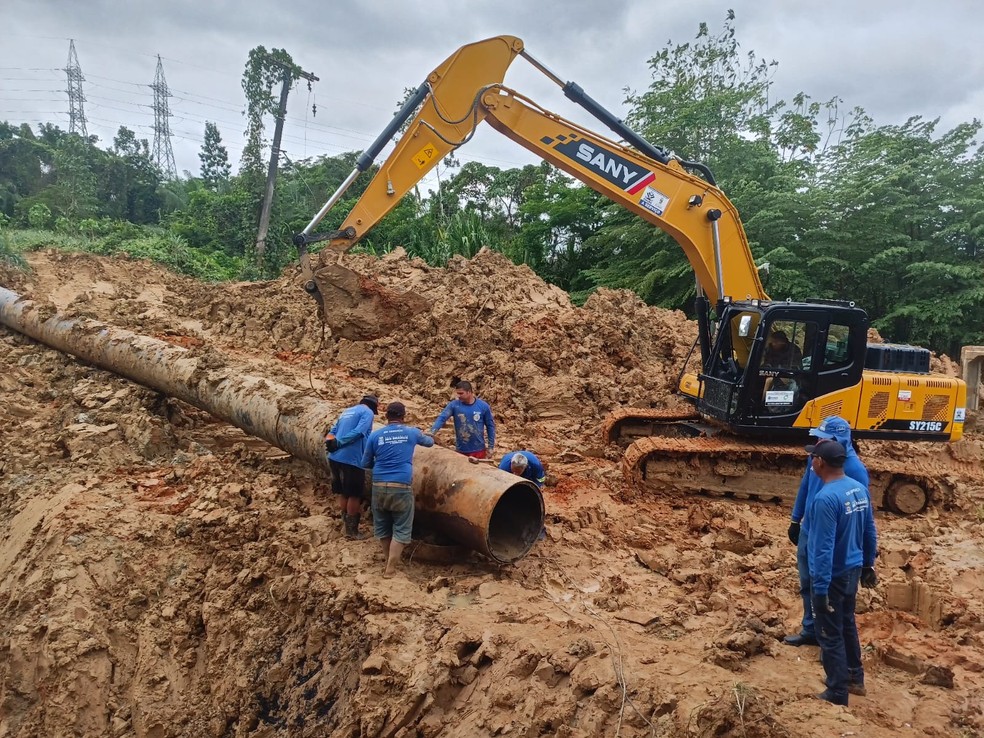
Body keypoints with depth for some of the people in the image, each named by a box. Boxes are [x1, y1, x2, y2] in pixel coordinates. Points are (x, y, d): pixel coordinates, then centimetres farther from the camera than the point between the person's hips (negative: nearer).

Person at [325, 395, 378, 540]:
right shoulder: (368, 412, -3)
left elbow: (332, 431, 16)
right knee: (354, 495, 4)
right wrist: (338, 443, -21)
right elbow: (358, 432, -18)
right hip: (351, 459, -8)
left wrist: (330, 442, 2)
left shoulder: (347, 411, 22)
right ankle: (351, 530, 11)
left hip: (334, 458, 8)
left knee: (343, 493, 19)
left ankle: (346, 522, 30)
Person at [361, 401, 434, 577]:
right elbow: (430, 442, 26)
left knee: (382, 526, 18)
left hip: (379, 487, 2)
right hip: (402, 488, -2)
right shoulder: (412, 432, 4)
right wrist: (425, 435, 49)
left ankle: (389, 558, 32)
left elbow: (365, 464, 11)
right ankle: (390, 567, 4)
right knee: (401, 529, 7)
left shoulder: (375, 435, 4)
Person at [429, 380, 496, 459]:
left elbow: (490, 426, 1)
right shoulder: (454, 405, -7)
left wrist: (490, 447, 2)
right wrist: (431, 432, -34)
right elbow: (442, 418, -17)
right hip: (461, 450, 1)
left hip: (478, 450, -1)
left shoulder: (483, 406, -7)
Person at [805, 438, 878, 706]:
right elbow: (870, 532, 10)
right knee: (847, 624, 26)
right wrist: (868, 565, 22)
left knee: (830, 635, 6)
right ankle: (854, 677, 42)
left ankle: (837, 695, 18)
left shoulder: (825, 498, -28)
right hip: (853, 570, 9)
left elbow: (823, 548, -26)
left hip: (833, 576, -8)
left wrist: (820, 588, -20)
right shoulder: (860, 489, 0)